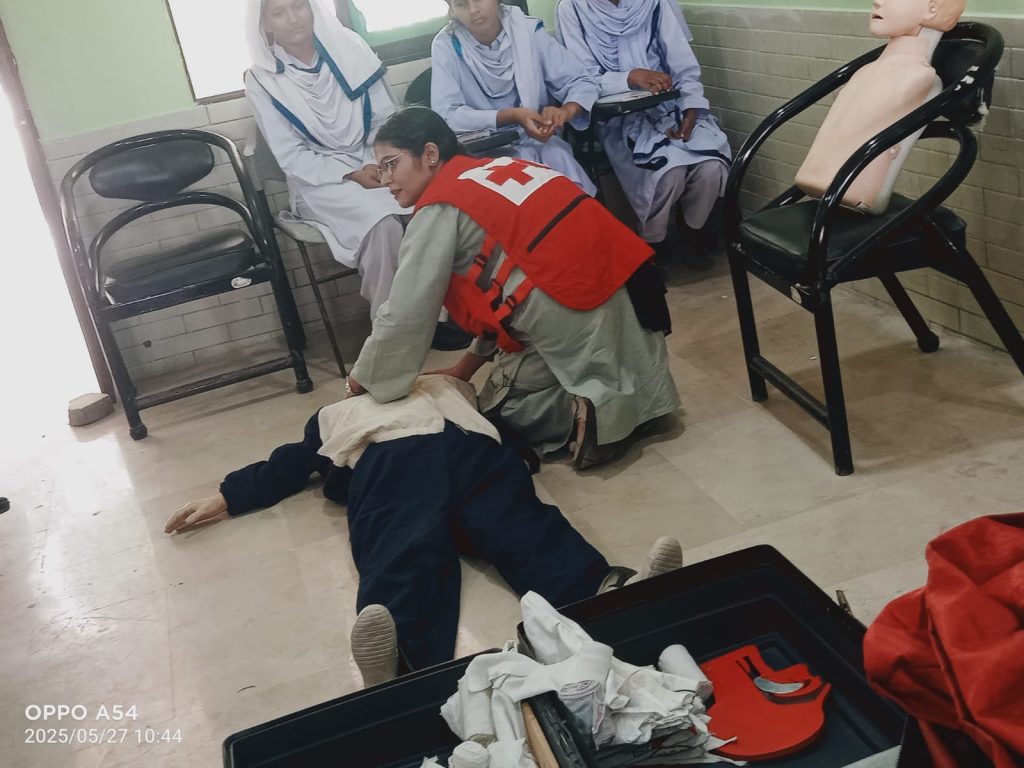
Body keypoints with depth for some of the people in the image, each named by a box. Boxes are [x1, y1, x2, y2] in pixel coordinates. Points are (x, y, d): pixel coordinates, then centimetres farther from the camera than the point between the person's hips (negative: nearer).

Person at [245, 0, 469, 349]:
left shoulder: (349, 47, 2)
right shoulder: (262, 80, -5)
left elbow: (384, 117, 5)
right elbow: (291, 157, -7)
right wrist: (353, 174, -18)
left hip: (374, 163, 3)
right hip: (319, 179, -3)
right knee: (381, 222, -34)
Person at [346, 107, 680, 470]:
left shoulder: (439, 210, -3)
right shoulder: (499, 168, 21)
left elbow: (405, 315, -3)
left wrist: (364, 379, 13)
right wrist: (469, 363, 26)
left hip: (573, 310, -8)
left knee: (501, 406, 13)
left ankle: (582, 412, -10)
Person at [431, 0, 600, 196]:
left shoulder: (528, 29, -5)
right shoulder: (446, 45, -7)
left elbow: (583, 83, -4)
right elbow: (446, 115, -15)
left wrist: (566, 111, -26)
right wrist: (512, 115, -24)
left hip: (537, 138, 2)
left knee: (558, 158, -28)